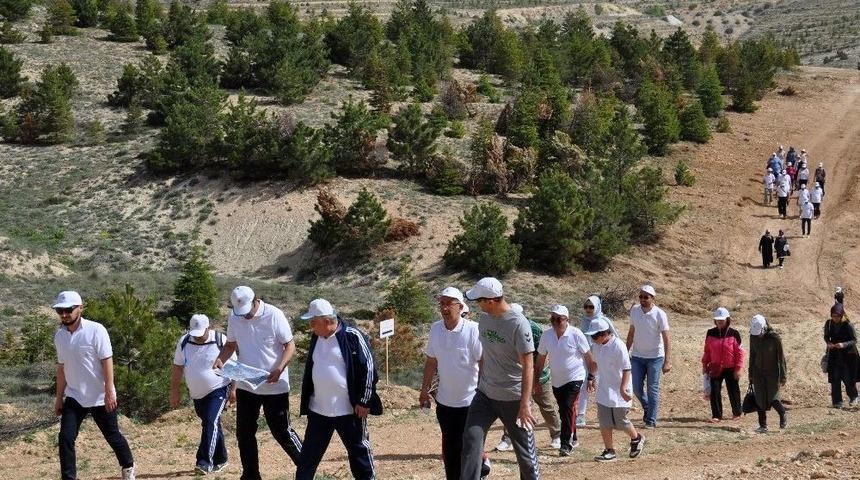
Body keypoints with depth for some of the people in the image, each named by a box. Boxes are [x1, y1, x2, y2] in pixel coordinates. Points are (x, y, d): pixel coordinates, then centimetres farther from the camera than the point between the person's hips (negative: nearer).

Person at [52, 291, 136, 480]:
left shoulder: (96, 330, -15)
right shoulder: (59, 336, 3)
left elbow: (107, 362, -15)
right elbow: (61, 368, 12)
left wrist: (109, 392, -20)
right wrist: (59, 397, 12)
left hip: (100, 397, -4)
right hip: (74, 397, 4)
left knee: (112, 436, 10)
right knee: (65, 438, -8)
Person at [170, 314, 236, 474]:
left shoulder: (220, 341, -12)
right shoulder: (184, 342, -3)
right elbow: (177, 368, 4)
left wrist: (233, 389, -8)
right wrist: (174, 392, 3)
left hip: (219, 390, -5)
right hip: (197, 393, 5)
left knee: (211, 422, -19)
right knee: (212, 425, 14)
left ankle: (205, 462, -24)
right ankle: (220, 460, 28)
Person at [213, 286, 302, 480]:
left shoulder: (274, 315, -16)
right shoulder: (234, 318, -2)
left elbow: (290, 346, -13)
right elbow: (231, 344, 11)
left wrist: (279, 370, -28)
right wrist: (220, 359, -10)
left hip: (274, 386, -5)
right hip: (246, 386, 5)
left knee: (282, 432, 1)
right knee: (244, 433, 10)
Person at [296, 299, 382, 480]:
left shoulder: (352, 336, -15)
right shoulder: (316, 337, 6)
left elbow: (368, 368, -13)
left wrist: (363, 401, -13)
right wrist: (306, 401, 19)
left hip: (349, 409, -6)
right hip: (318, 409, 6)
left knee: (359, 450, 8)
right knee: (309, 453, 11)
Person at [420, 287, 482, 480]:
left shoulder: (473, 330, -16)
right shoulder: (435, 329, 0)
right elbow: (431, 361, 11)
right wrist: (425, 389, 11)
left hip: (470, 401, -5)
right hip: (445, 400, 5)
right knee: (449, 448, 12)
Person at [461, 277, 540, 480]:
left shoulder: (518, 324, -19)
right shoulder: (484, 318, 2)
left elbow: (528, 366, -20)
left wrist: (525, 404, -24)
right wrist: (480, 383, 18)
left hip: (513, 398, -6)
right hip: (485, 395, 6)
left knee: (525, 451, 5)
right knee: (471, 439, -7)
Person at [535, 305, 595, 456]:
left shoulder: (575, 334, -13)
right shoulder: (547, 335, -1)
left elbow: (588, 356, -5)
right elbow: (540, 358, 8)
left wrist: (591, 376, -4)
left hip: (574, 378, -5)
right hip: (556, 380, 5)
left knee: (567, 408, -16)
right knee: (564, 411, 13)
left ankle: (566, 444, -15)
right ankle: (573, 439, 31)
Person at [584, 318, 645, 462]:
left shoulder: (618, 346, -22)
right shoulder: (596, 345, 0)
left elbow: (626, 369, -21)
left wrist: (623, 388, -27)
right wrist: (591, 378, 17)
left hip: (618, 392, -7)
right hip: (603, 390, 7)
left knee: (620, 421, 3)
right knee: (604, 422, 4)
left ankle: (636, 439, 29)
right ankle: (609, 451, 12)